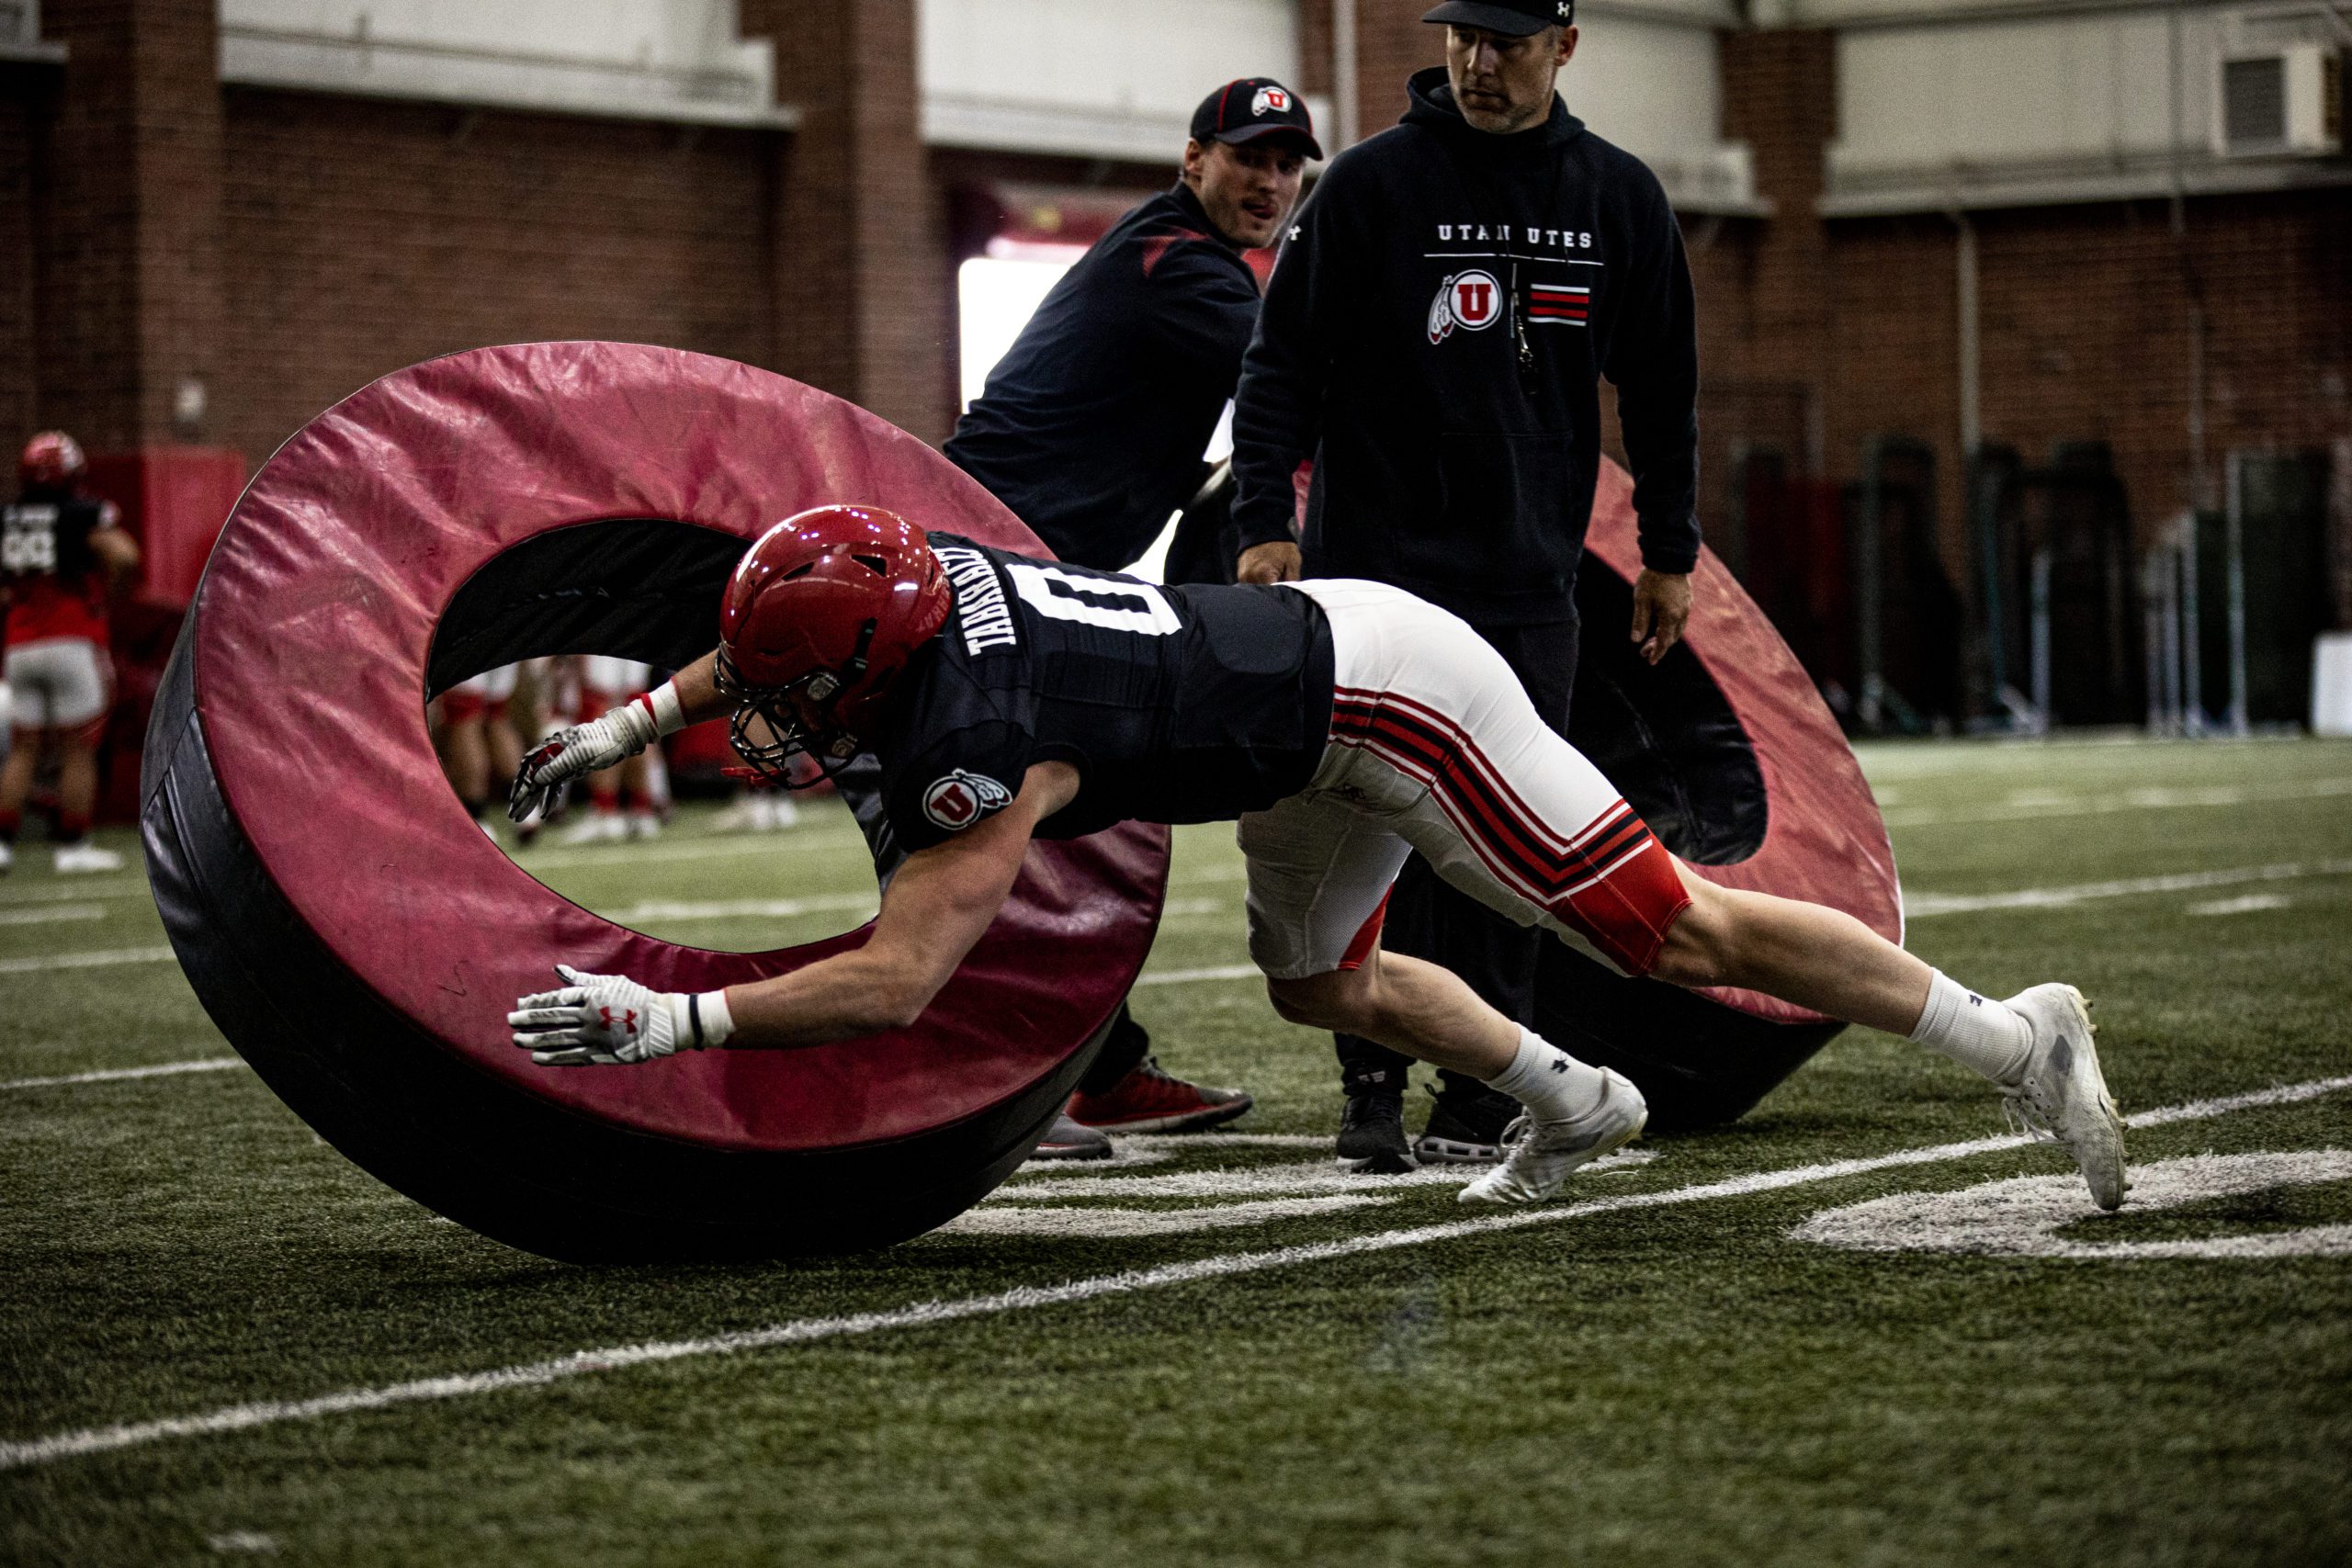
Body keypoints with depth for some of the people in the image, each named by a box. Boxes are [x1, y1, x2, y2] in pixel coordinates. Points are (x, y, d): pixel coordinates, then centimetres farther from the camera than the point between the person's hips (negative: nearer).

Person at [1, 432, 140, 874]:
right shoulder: (85, 515, -7)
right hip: (73, 644, -5)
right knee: (78, 750, 2)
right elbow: (124, 556, -21)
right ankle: (73, 846, 2)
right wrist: (105, 595, -5)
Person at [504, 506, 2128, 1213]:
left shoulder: (978, 750, -29)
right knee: (1318, 982, 23)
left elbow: (892, 986, -32)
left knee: (1682, 933, -4)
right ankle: (1572, 1101, 37)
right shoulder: (913, 563, -6)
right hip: (1333, 645, 9)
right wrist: (627, 726, 20)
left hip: (1387, 700, -9)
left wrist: (666, 1020, -32)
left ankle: (2009, 1036, 3)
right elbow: (775, 639, 19)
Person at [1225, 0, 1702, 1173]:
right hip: (1377, 567, -2)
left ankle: (1477, 1099, 7)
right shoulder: (1372, 183, -2)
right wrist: (1265, 522, -11)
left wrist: (1668, 552, 14)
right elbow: (1284, 363, -2)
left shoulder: (1619, 198, 7)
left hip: (1528, 584, 2)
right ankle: (1373, 1090, 2)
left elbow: (1659, 388, 15)